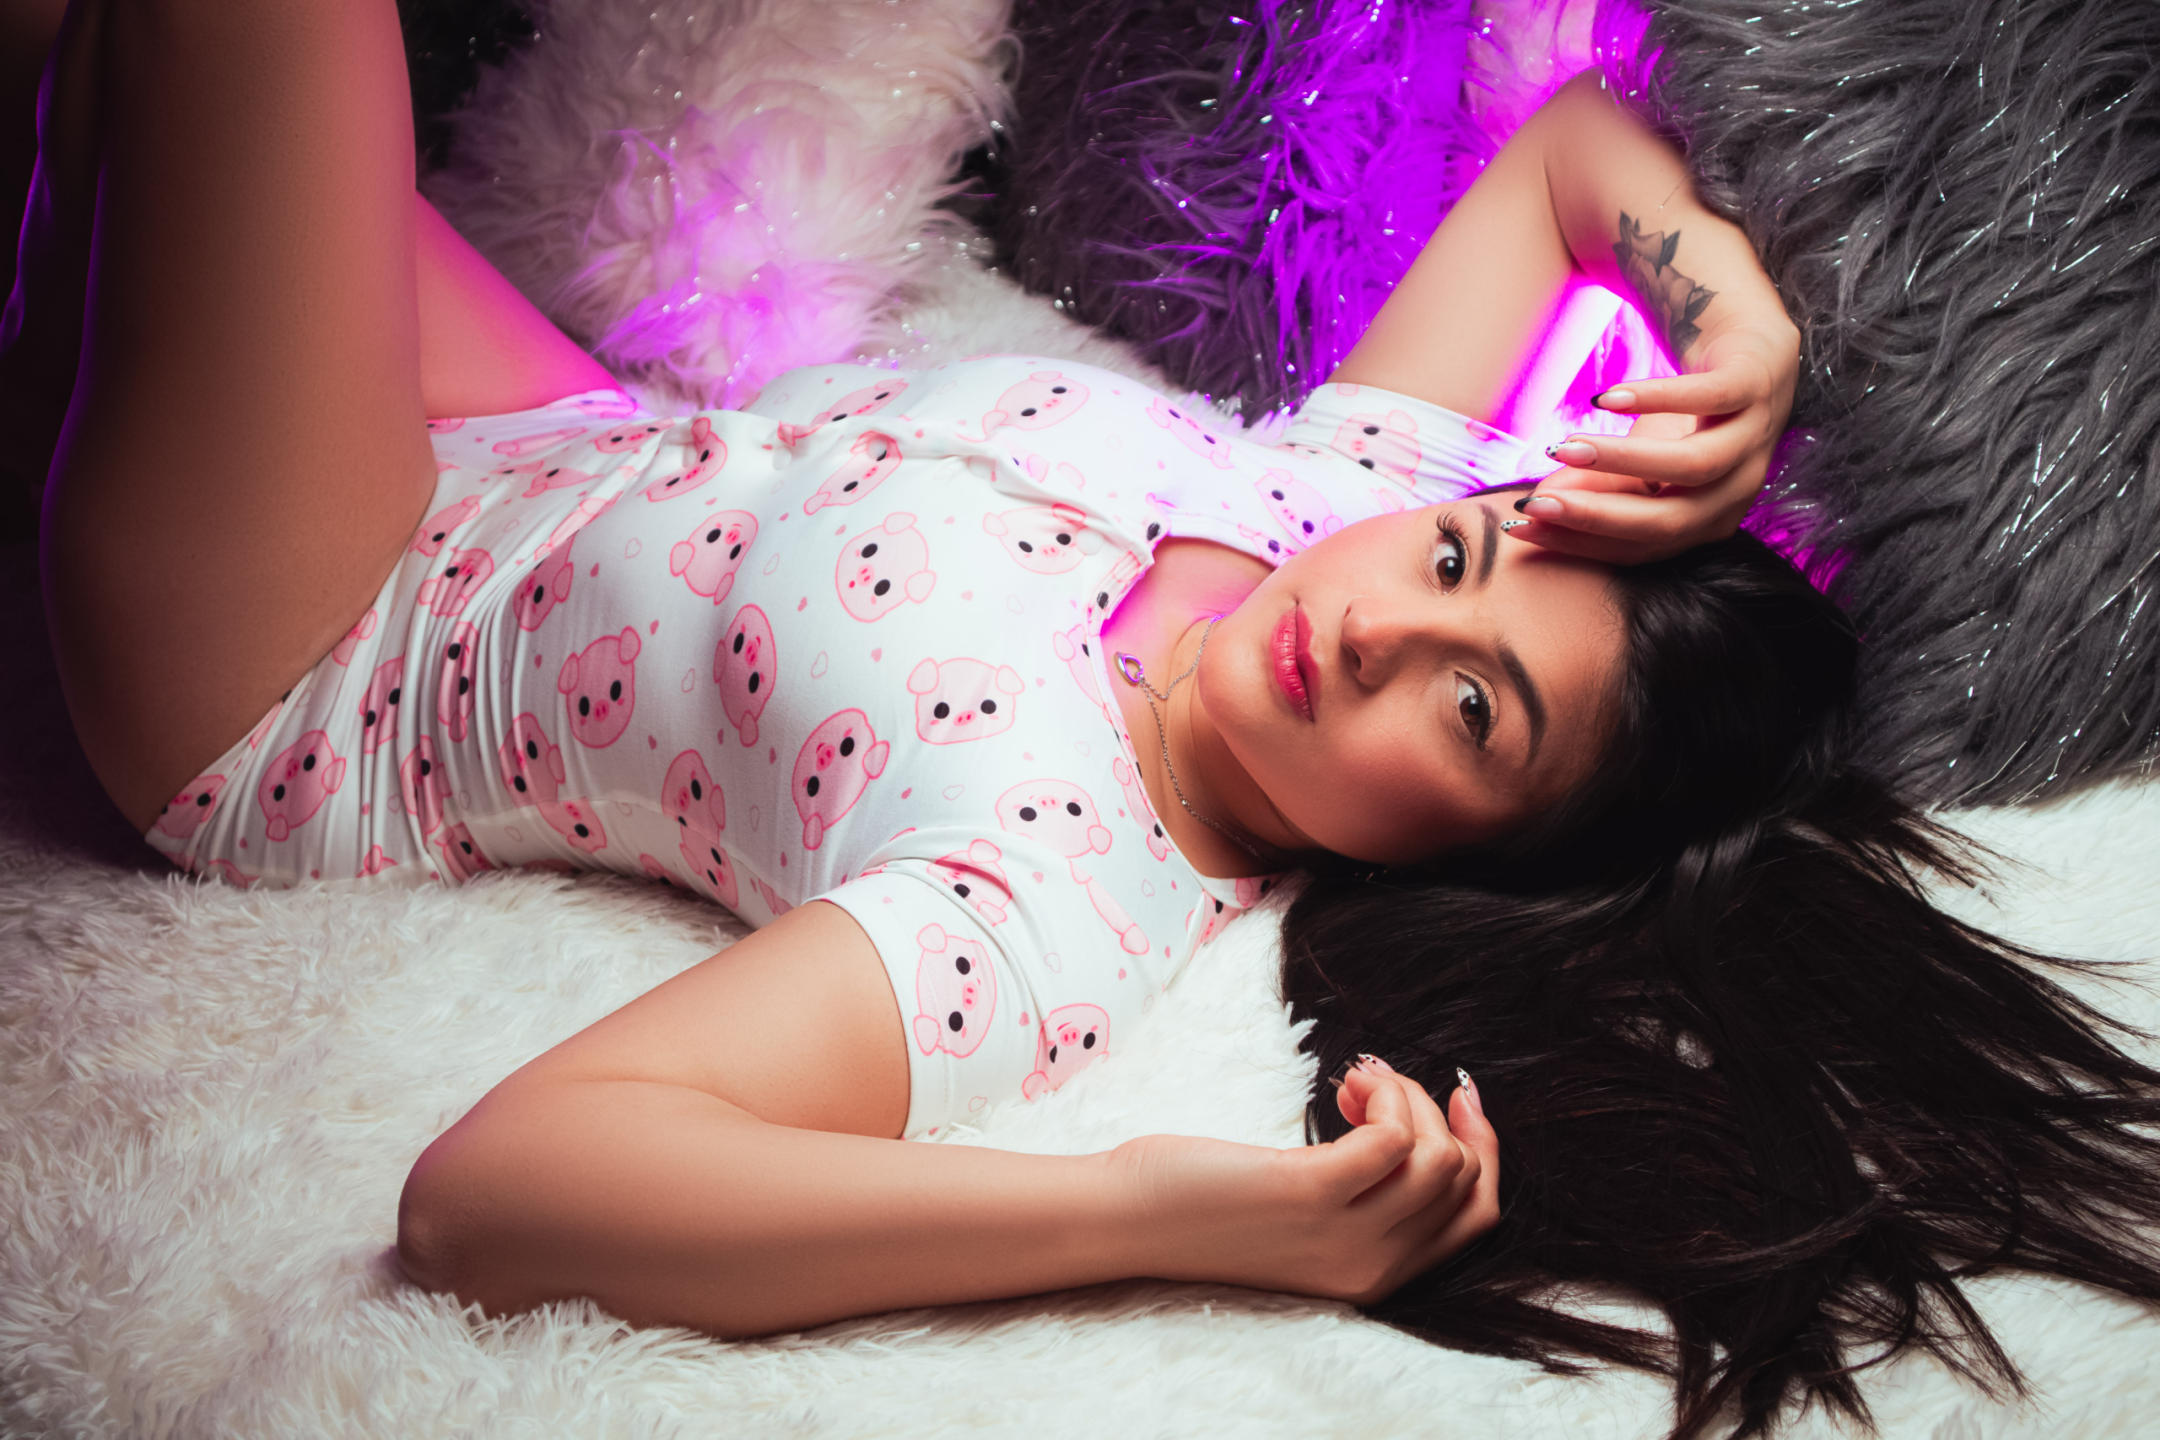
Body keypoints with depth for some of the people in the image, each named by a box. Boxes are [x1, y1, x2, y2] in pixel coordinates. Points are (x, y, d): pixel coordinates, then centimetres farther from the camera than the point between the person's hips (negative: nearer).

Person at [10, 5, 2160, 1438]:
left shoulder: (1051, 899, -38)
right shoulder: (1345, 489, -17)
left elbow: (482, 1188, -49)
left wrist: (1154, 1211, -53)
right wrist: (1740, 316, -22)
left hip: (307, 706, -6)